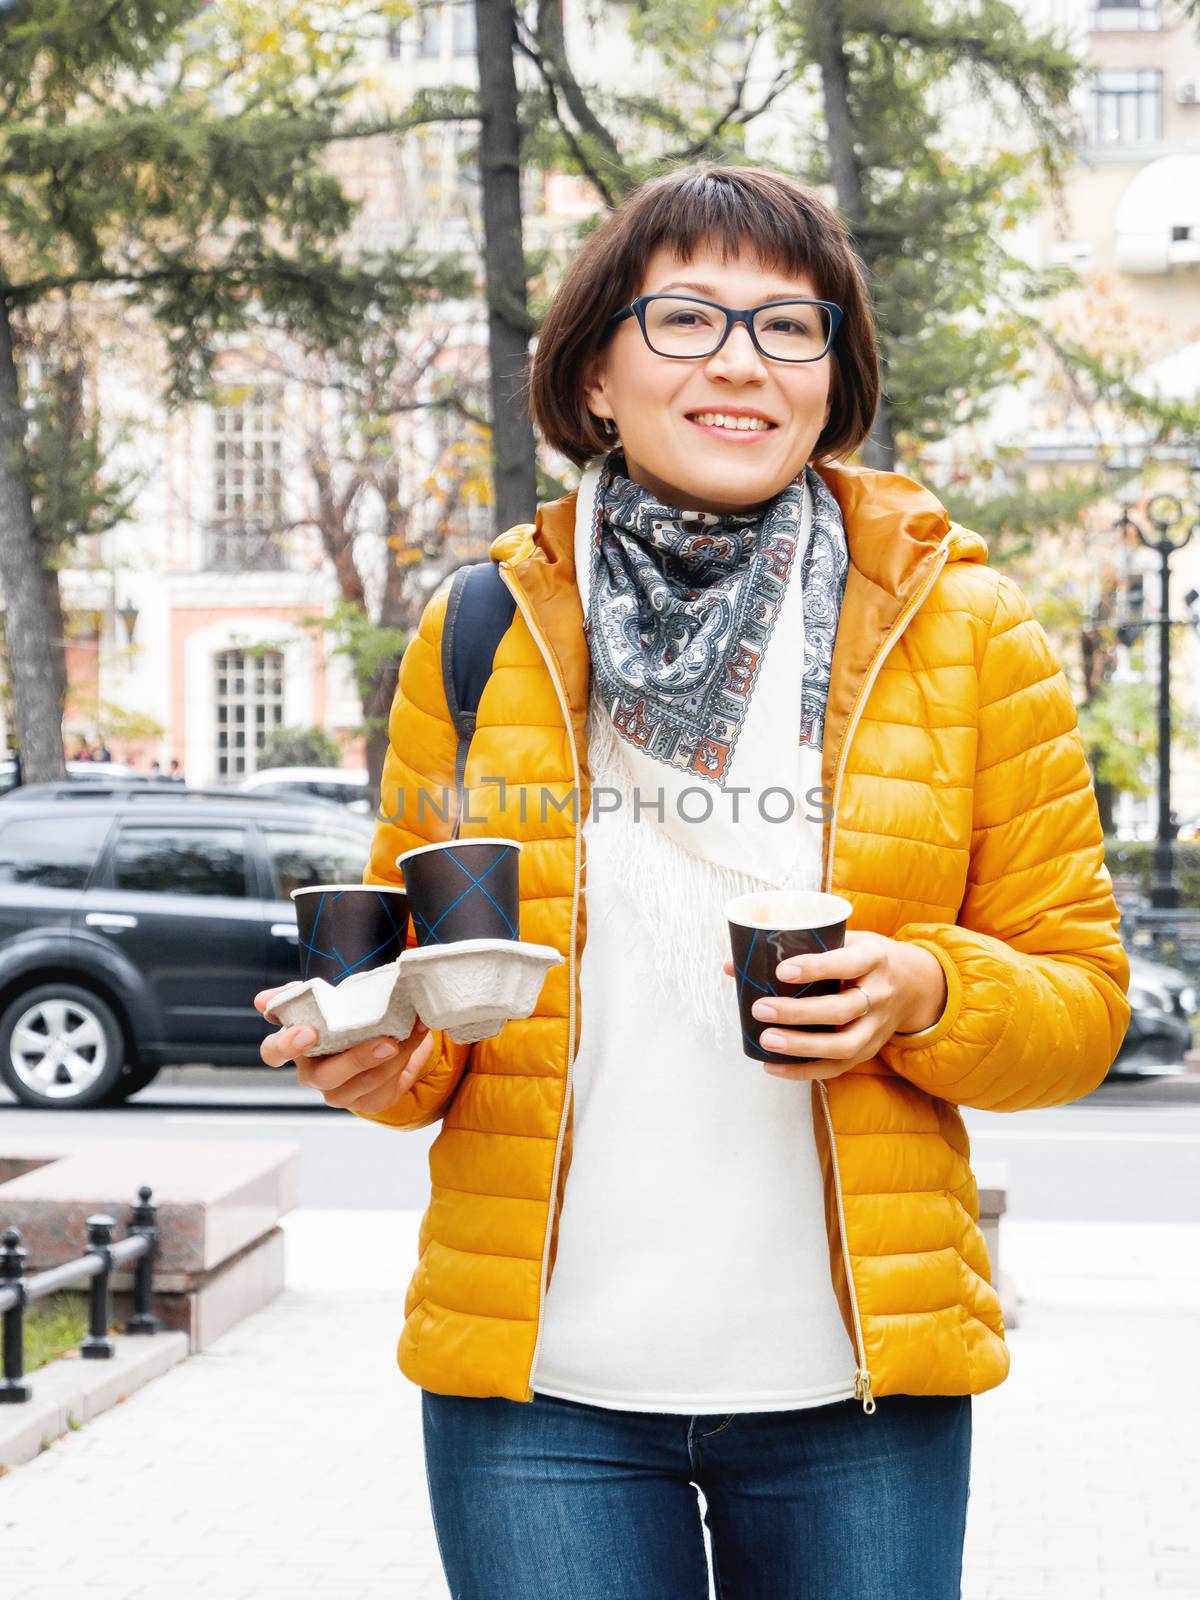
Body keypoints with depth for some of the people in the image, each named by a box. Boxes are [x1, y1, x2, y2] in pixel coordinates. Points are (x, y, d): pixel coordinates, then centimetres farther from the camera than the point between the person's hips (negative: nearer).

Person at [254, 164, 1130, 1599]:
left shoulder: (963, 629, 2)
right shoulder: (483, 633, 4)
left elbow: (1080, 996, 5)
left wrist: (925, 995, -15)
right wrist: (388, 1057, -9)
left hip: (854, 1383, 0)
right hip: (539, 1381, 0)